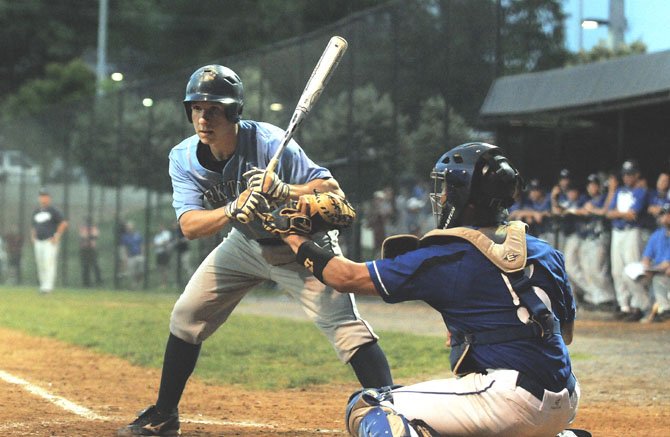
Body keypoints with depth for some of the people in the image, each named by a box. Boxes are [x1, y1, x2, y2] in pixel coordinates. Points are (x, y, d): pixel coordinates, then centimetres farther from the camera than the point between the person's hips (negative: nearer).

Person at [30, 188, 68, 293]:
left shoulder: (53, 210, -3)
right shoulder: (36, 211, 16)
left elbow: (64, 223, -7)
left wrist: (57, 236, -10)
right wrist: (33, 238, 12)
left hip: (50, 242, -6)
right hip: (38, 242, 6)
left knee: (49, 263, -14)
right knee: (40, 265, 6)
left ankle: (48, 286, -19)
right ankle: (43, 285, 12)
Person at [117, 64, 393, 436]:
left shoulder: (269, 142, -29)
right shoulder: (184, 158, -16)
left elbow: (333, 192, -30)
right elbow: (189, 226, -26)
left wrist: (284, 192, -49)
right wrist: (234, 209, -45)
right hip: (246, 244, 5)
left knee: (344, 323, -21)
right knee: (186, 317, 6)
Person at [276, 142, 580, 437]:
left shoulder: (445, 257, -4)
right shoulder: (546, 253, 13)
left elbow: (348, 277, 1)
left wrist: (293, 237, 14)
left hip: (509, 398, -7)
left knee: (365, 408, -1)